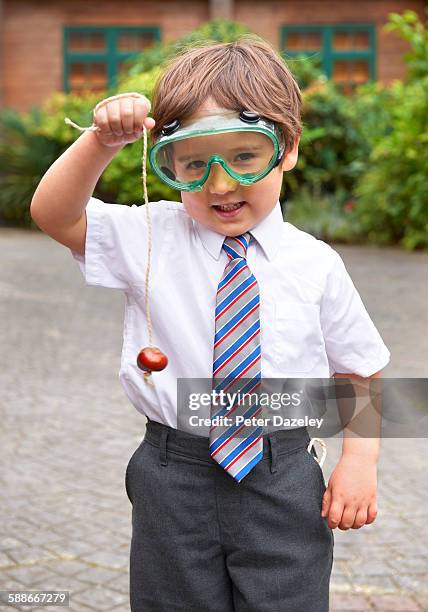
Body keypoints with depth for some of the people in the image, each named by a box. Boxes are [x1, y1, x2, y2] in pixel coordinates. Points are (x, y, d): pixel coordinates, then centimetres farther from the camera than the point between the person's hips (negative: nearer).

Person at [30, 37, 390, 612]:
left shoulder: (315, 264, -3)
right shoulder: (150, 238, -3)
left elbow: (358, 371, 5)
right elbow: (53, 214, -10)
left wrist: (359, 460, -7)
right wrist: (102, 142, -23)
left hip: (283, 484, 0)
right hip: (174, 477, 1)